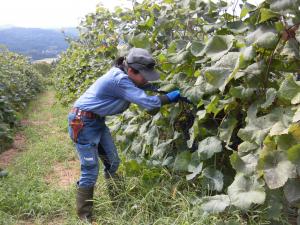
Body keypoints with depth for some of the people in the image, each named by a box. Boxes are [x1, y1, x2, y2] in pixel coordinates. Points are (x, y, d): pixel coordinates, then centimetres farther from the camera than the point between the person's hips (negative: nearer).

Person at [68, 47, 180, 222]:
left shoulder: (123, 75, 1)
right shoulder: (119, 80, -28)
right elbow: (146, 102, -30)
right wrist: (170, 98, -18)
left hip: (97, 121, 10)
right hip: (83, 122, -10)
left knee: (113, 162, 12)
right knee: (91, 170, -6)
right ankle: (84, 216, 9)